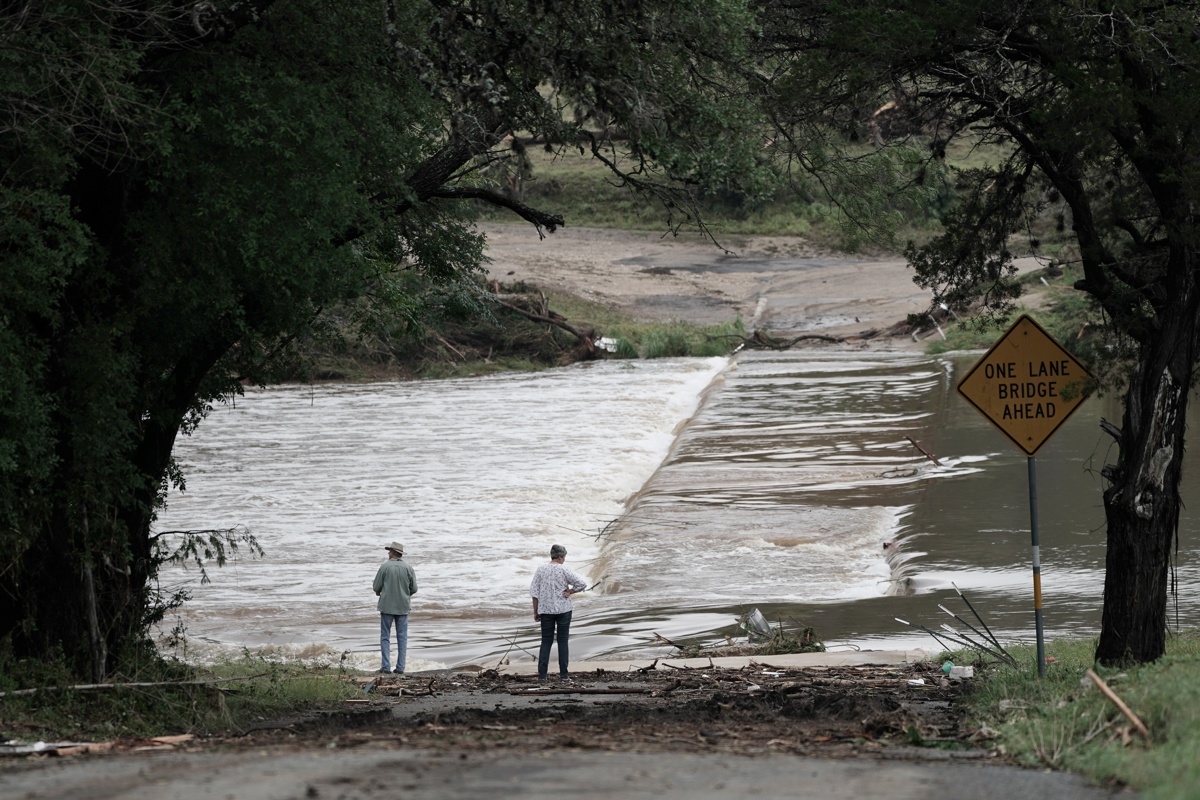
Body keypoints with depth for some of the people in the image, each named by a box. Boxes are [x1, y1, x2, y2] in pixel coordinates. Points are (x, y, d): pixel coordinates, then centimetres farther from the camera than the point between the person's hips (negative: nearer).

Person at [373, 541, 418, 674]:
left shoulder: (385, 567, -9)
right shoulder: (408, 568, -2)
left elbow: (376, 587, -6)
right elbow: (414, 589, 1)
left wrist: (380, 592, 17)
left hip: (387, 606, -2)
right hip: (403, 607, 2)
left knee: (385, 637, 5)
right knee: (402, 637, 7)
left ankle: (386, 666, -1)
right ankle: (400, 667, 4)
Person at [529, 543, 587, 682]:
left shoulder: (541, 570, -1)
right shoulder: (563, 570, -9)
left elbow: (534, 592, 0)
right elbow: (582, 584, -14)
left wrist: (535, 611, 7)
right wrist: (570, 592, -1)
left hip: (546, 610, 2)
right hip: (563, 609, -2)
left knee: (546, 642, 7)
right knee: (562, 641, 5)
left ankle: (542, 674, 2)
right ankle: (564, 674, 4)